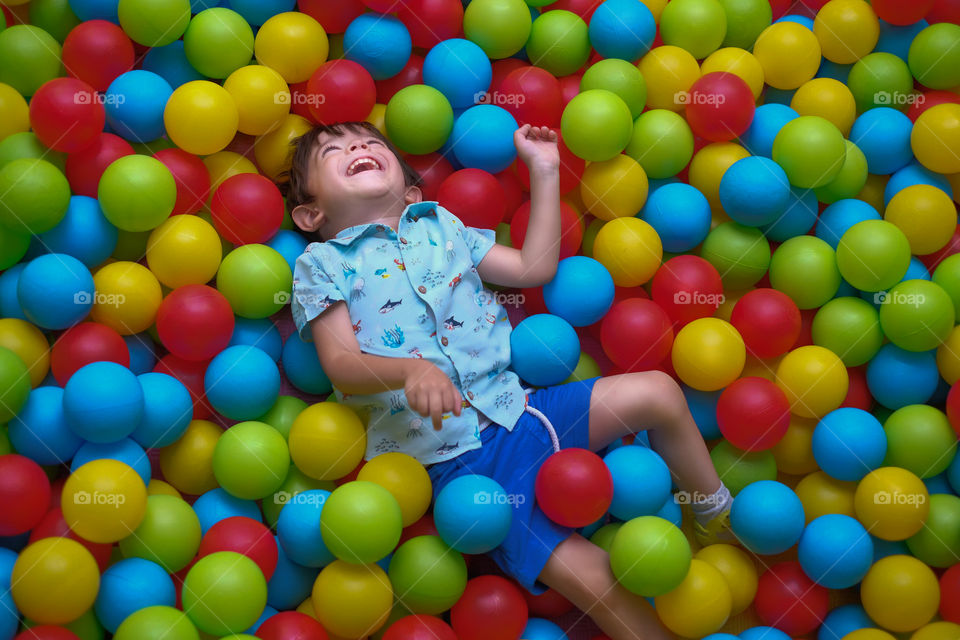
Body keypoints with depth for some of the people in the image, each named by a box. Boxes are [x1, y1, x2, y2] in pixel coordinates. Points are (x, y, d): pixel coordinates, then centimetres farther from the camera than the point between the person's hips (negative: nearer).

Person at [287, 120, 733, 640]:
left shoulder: (441, 226, 19)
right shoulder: (322, 264, 4)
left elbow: (533, 267, 15)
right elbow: (340, 363, -9)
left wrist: (544, 172, 15)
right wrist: (411, 370, -30)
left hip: (515, 408, 5)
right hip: (452, 458, -5)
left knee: (658, 392, -7)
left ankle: (718, 517, 16)